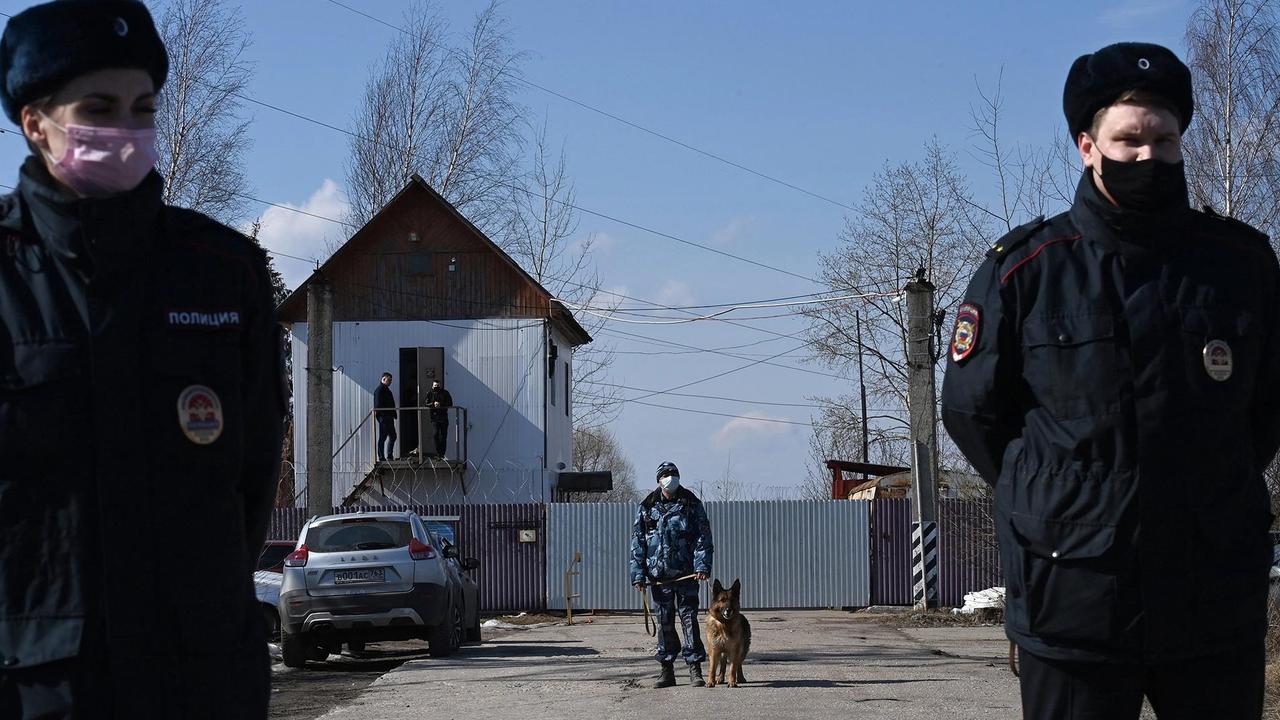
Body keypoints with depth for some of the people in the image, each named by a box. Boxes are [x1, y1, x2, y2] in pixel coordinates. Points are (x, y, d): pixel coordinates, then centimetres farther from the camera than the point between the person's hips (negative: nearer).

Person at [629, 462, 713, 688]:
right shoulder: (647, 508, 7)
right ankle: (667, 670, 13)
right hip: (658, 575, 2)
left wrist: (702, 565, -12)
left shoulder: (691, 504, 3)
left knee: (689, 618, -5)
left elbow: (703, 536, 0)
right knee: (664, 622, 7)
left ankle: (695, 669, -2)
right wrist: (638, 574, 0)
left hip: (685, 573, -2)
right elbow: (637, 542, 8)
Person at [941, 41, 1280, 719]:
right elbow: (972, 410, 7)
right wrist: (1052, 502, 8)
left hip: (1219, 605, 2)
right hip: (1073, 601, -2)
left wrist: (1211, 496, 11)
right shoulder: (1024, 270, -1)